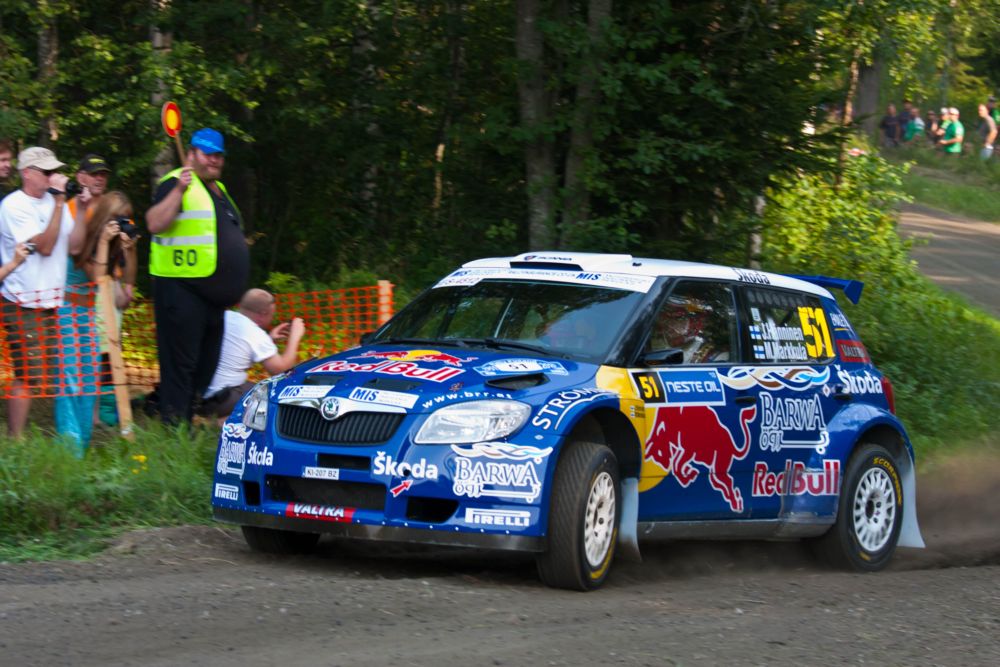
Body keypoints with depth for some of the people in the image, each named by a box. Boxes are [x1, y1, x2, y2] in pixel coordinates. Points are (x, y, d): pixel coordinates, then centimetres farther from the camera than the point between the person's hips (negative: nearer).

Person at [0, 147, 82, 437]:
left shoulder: (53, 201, 11)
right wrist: (59, 202, -16)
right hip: (25, 306, -7)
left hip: (54, 302, 7)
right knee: (26, 376, -8)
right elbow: (45, 246, -17)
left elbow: (73, 246, 4)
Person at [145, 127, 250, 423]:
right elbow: (155, 224, -22)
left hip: (212, 296, 9)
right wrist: (178, 191, -32)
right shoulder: (175, 183, -7)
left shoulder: (218, 189, 21)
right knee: (180, 363, -9)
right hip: (182, 290, -9)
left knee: (207, 364, 13)